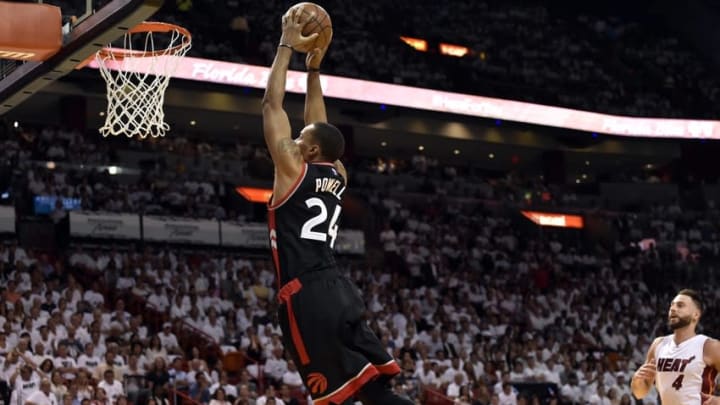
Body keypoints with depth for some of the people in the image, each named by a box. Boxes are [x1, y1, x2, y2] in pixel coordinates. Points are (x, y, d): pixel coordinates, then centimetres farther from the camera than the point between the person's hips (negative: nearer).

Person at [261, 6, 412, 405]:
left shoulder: (293, 169, -3)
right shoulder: (337, 175, 14)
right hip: (339, 291, 8)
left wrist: (286, 45, 7)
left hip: (307, 297, -8)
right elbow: (319, 126, 30)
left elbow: (271, 104, 1)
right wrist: (313, 70, 31)